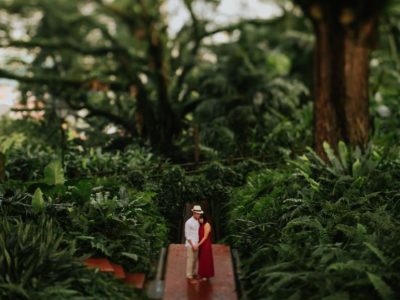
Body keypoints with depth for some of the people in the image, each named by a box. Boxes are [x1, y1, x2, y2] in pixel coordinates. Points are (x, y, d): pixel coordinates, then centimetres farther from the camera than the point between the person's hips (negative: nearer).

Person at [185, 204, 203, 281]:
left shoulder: (198, 222, 7)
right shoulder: (188, 222, -15)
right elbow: (187, 235, -14)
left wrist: (197, 244, 8)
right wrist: (193, 245, -16)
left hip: (196, 245, 7)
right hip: (190, 245, -7)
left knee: (195, 259, 14)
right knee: (190, 260, -2)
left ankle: (193, 273, 27)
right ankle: (188, 274, 8)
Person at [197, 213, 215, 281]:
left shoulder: (207, 225, -19)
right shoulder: (201, 225, 5)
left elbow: (205, 237, -19)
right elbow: (200, 235, 7)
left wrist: (198, 244, -20)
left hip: (206, 245, -8)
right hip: (201, 244, 8)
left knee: (205, 260, 3)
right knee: (202, 260, 15)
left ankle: (206, 275, 15)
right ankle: (203, 275, 27)